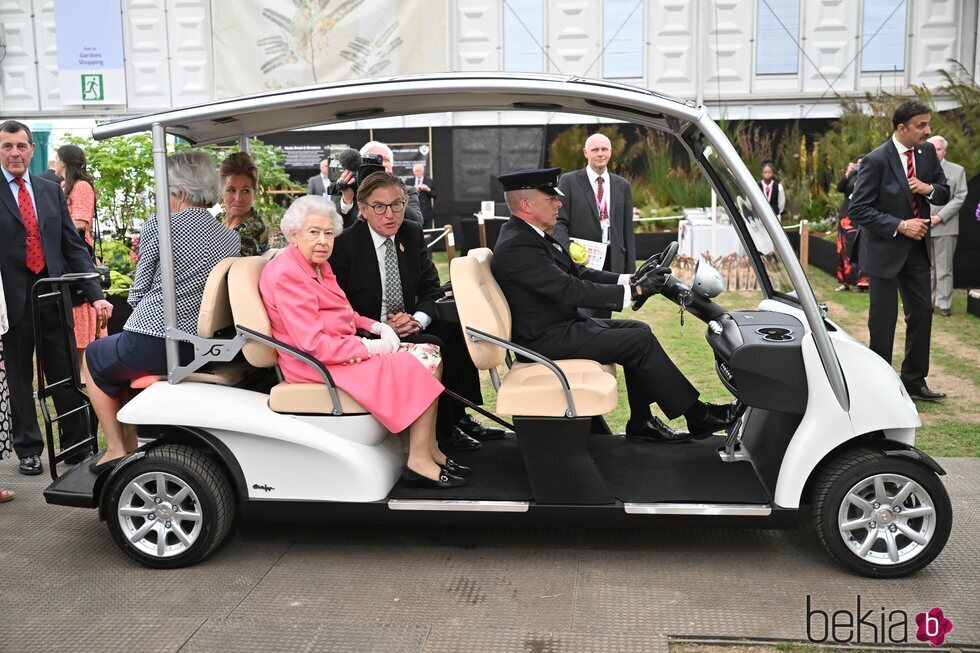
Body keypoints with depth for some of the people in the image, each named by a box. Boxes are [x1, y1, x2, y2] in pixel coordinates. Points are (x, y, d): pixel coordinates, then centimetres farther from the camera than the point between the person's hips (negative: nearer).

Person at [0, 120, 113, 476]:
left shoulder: (51, 191, 9)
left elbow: (73, 245, 9)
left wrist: (94, 294, 1)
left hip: (52, 294, 3)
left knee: (67, 376, 9)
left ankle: (77, 445, 22)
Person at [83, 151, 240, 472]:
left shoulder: (157, 227, -8)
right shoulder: (231, 238, 6)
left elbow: (137, 294, -3)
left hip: (152, 346, -6)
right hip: (200, 347, 6)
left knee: (93, 357, 28)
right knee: (120, 360, 34)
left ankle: (116, 449, 24)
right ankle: (130, 445, 36)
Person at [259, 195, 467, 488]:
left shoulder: (318, 265, 13)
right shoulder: (286, 274, -17)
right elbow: (314, 344, -23)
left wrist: (376, 326, 3)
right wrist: (369, 347, -17)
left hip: (342, 349, 10)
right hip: (317, 365, -10)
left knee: (430, 354, 0)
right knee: (417, 367, -18)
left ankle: (429, 450, 1)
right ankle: (419, 462, -13)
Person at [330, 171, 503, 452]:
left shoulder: (413, 234, 4)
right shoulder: (344, 245, -12)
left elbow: (431, 290, 4)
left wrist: (417, 319, -17)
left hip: (406, 327, 6)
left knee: (457, 331, -15)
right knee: (433, 345, -27)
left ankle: (458, 416, -5)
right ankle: (443, 429, -11)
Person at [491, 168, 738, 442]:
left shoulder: (531, 234, 9)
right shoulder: (516, 247, -23)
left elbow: (577, 273, 11)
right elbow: (571, 290, -27)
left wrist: (629, 280, -1)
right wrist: (633, 291, -22)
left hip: (564, 324, 10)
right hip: (547, 339, -10)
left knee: (638, 329, 9)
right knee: (640, 341, -12)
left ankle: (641, 422, 12)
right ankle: (697, 417, 2)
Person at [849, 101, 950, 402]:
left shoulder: (927, 152, 3)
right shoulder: (876, 160, -16)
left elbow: (944, 193, 11)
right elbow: (858, 209, -17)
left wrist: (929, 188, -12)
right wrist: (900, 226, -21)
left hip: (916, 248, 6)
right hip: (885, 249, -6)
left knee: (922, 312, 10)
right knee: (883, 320, 2)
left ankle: (914, 380, 23)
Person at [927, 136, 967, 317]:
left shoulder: (957, 170, 6)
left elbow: (959, 198, 0)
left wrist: (940, 217, -11)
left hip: (945, 226, -2)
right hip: (922, 226, 2)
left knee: (944, 268, 0)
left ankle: (944, 303, 4)